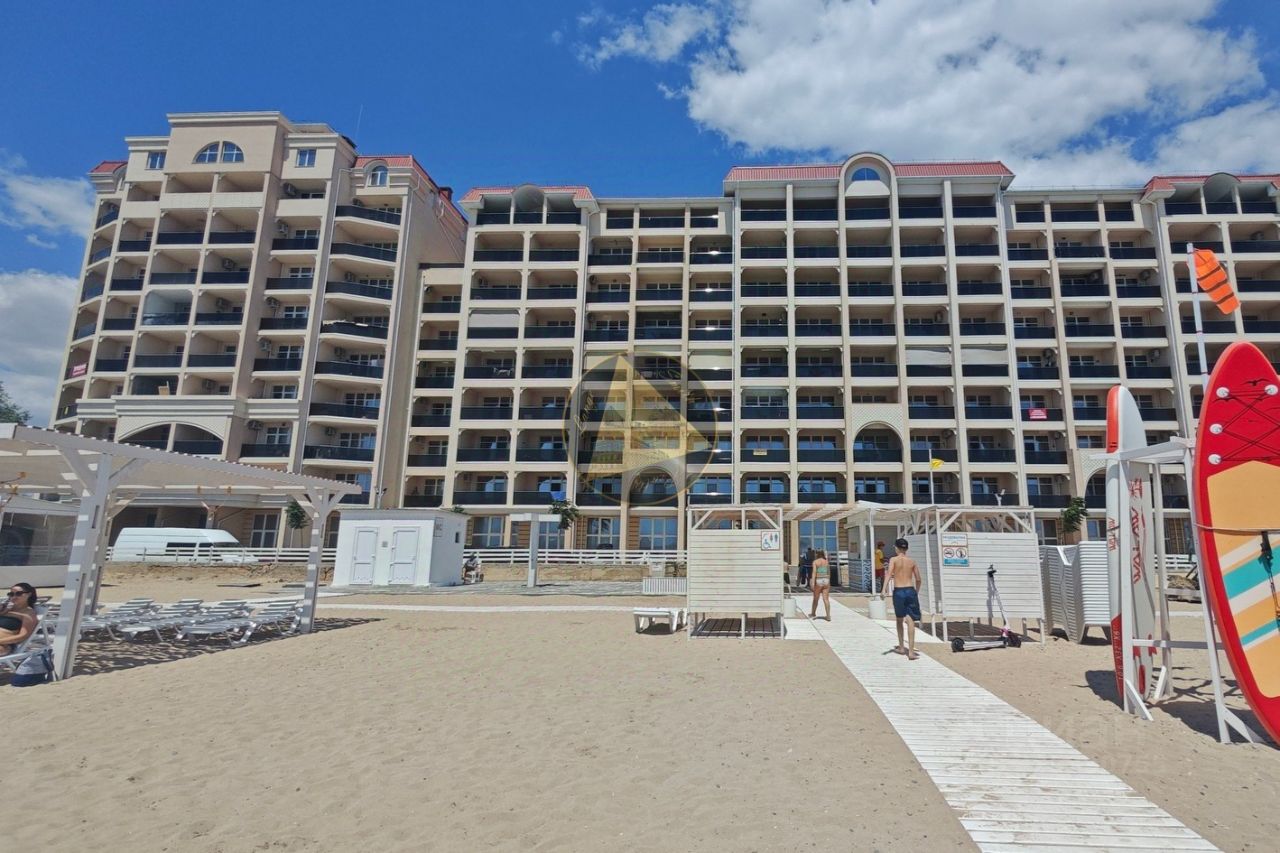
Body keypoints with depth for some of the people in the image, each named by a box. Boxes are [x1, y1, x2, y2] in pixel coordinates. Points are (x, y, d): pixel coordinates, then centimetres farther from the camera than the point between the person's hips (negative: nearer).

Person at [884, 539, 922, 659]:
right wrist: (916, 592, 29)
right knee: (910, 621, -4)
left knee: (899, 620, 16)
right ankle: (911, 651, -13)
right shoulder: (912, 561, 9)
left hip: (898, 591, -1)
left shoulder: (894, 559, 0)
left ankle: (901, 648, 28)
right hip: (910, 591, 2)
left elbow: (889, 574, -15)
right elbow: (918, 579, 14)